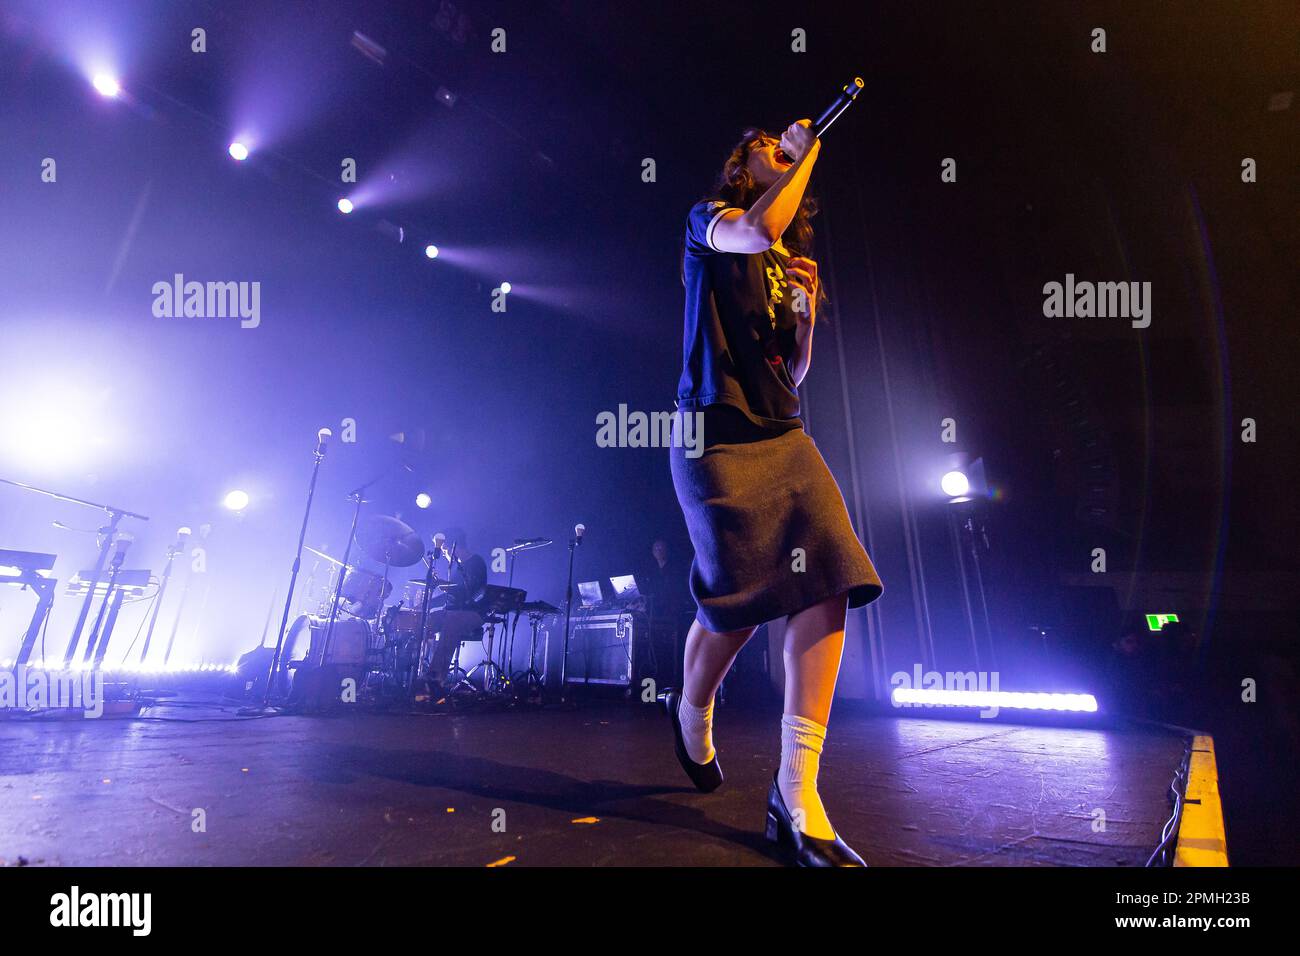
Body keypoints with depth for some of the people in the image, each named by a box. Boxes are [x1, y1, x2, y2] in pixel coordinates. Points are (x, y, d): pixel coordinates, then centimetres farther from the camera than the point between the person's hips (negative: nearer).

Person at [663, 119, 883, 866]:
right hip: (717, 433, -5)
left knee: (828, 578, -15)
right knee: (740, 598, -7)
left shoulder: (791, 265, 26)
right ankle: (692, 710, 26)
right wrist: (806, 157, 2)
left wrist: (810, 307, 9)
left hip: (783, 435, 6)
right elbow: (760, 229, -15)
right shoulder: (709, 221, 10)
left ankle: (797, 792, -10)